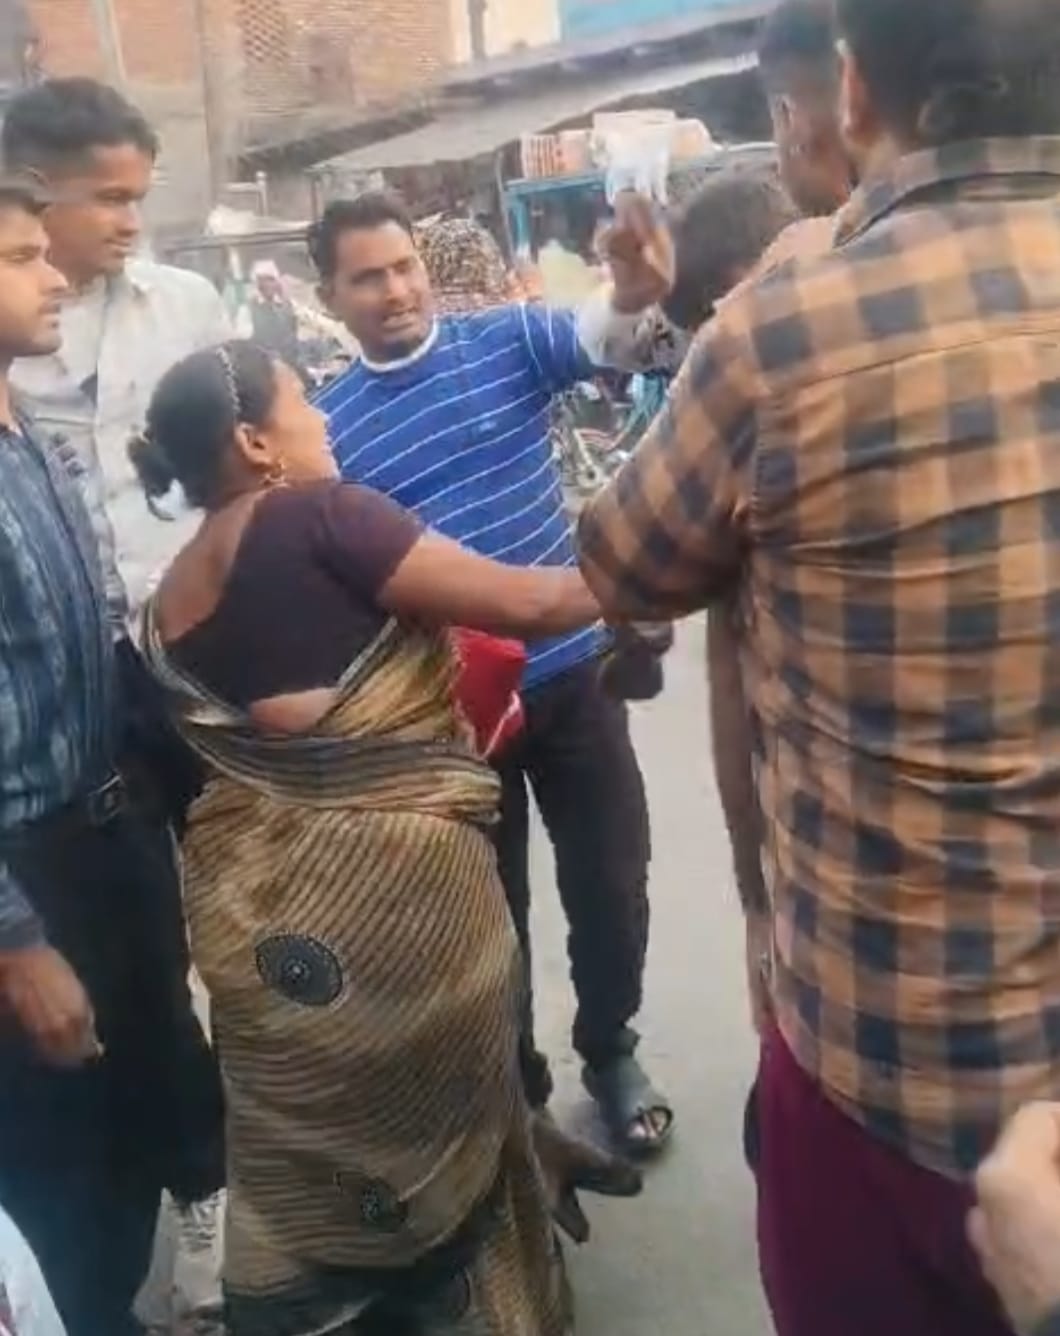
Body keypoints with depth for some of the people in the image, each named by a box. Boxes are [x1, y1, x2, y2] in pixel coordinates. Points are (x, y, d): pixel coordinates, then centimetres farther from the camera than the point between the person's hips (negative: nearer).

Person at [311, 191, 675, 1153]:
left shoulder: (507, 341, -1)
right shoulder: (327, 425, 0)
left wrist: (635, 294, -41)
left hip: (573, 670, 0)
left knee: (611, 880, 11)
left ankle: (611, 1051, 37)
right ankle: (514, 1080, 36)